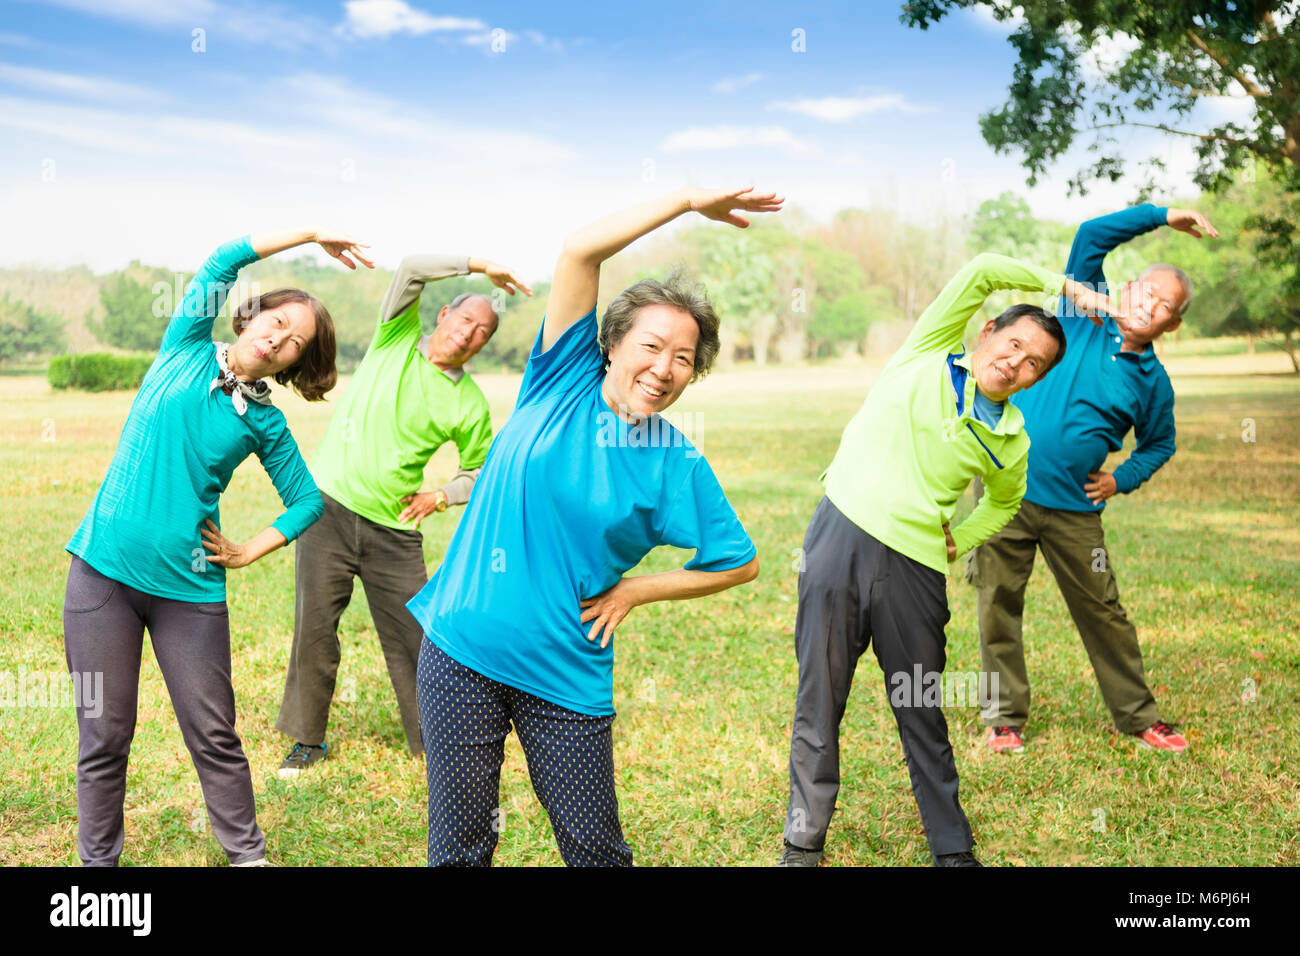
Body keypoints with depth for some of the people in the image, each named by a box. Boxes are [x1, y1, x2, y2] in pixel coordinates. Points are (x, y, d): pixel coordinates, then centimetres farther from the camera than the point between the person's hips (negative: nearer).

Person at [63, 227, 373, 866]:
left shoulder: (265, 423, 5)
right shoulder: (186, 351, 4)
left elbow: (307, 501, 13)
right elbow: (222, 264, -7)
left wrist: (249, 552, 3)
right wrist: (311, 234, -5)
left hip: (189, 588, 1)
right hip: (104, 572, -1)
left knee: (214, 736, 5)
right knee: (104, 738, 5)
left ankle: (247, 854, 22)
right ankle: (98, 861, 21)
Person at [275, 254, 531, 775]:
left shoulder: (470, 404, 4)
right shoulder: (398, 337, 2)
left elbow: (482, 471, 15)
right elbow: (410, 268, -12)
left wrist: (440, 496, -1)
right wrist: (478, 266, -11)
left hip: (393, 530, 1)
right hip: (328, 504, -1)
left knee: (414, 637, 2)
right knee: (314, 628, 3)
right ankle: (308, 738, 19)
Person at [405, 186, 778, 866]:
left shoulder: (677, 465, -2)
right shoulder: (563, 381, -2)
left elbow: (740, 563, 6)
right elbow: (580, 250, -11)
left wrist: (632, 592, 0)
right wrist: (687, 200, -9)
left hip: (566, 674, 0)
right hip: (462, 649, 0)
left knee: (595, 848, 7)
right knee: (459, 847, 8)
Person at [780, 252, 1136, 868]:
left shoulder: (1010, 444, 10)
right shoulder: (927, 356, 3)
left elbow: (1004, 501, 30)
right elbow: (982, 271, -5)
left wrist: (958, 541, 14)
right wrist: (1066, 287, 3)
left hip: (915, 568, 2)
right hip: (840, 537, -2)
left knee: (923, 717, 10)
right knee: (819, 702, 4)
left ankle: (954, 850, 25)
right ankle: (803, 843, 19)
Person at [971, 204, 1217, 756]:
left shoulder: (1153, 382, 5)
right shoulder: (1084, 323, 1)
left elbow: (1159, 443, 21)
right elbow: (1091, 236, -3)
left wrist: (1123, 479, 3)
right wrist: (1163, 216, -1)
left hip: (1074, 509, 1)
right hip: (1006, 488, -1)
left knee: (1103, 612, 8)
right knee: (998, 605, 3)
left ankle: (1138, 715, 24)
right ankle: (1005, 718, 16)